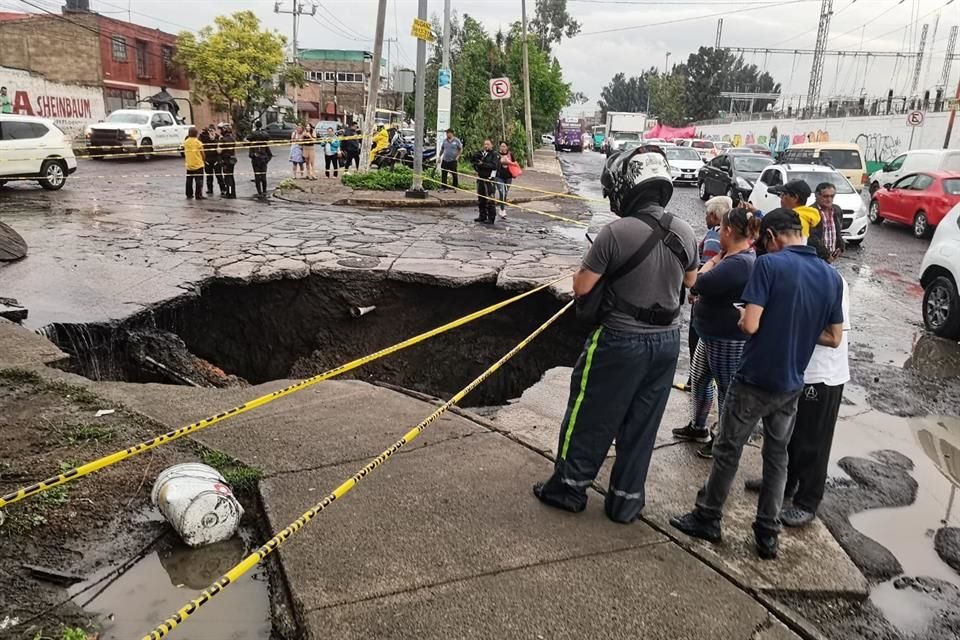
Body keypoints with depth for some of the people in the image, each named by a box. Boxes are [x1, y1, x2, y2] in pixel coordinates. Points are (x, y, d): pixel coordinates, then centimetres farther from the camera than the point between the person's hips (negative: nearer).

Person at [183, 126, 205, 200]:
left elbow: (184, 153, 9)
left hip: (189, 165, 4)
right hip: (198, 164, -4)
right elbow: (202, 153, -4)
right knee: (199, 181, 0)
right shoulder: (198, 142, -10)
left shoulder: (185, 142, 2)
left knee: (189, 181, 11)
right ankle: (198, 195, -3)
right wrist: (203, 160, 15)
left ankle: (189, 195, 15)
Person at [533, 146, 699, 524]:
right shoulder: (685, 233, -2)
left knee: (591, 416, 12)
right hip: (666, 341, 5)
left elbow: (581, 288, -14)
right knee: (641, 424, 15)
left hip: (621, 340, -5)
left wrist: (591, 266, 5)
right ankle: (626, 499, 26)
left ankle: (569, 486, 25)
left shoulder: (616, 232, -20)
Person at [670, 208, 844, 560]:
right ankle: (768, 534, 23)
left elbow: (750, 325, -22)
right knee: (777, 456, 16)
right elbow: (834, 337, 8)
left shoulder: (769, 264, -17)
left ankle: (707, 519, 24)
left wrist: (742, 316, 0)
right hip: (791, 384, 6)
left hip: (754, 380, -5)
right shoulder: (832, 276, 2)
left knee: (728, 451, 10)